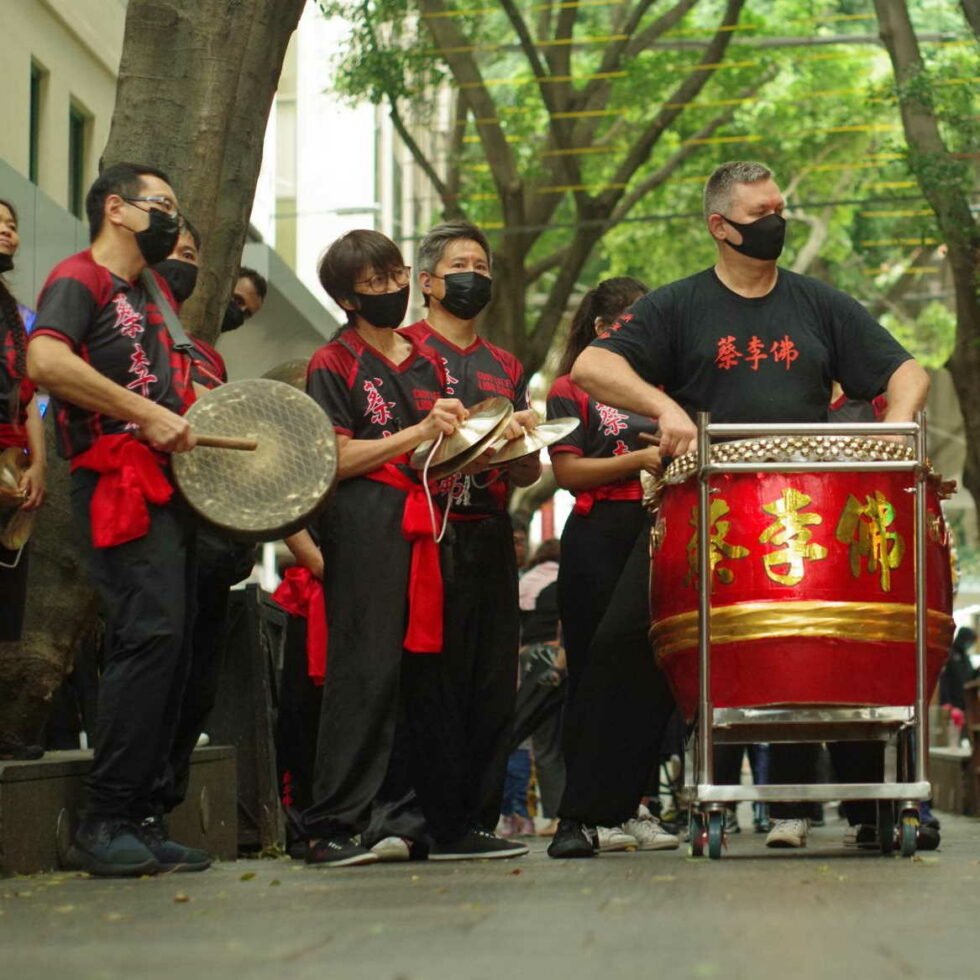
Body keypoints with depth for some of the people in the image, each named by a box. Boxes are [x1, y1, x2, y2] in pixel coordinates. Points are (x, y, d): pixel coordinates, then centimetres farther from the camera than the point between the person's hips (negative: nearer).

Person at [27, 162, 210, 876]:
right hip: (119, 481, -9)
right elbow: (45, 360, -21)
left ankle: (137, 818, 8)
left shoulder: (154, 296, 26)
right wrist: (145, 413, -20)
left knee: (171, 644, 5)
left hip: (169, 484, 9)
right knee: (152, 631, -20)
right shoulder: (80, 277, -2)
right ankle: (104, 824, -17)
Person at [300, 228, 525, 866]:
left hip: (422, 525, 7)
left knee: (428, 672, 9)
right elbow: (336, 459, -10)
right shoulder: (333, 365, 0)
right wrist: (418, 434, -14)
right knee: (366, 673, -11)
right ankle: (333, 828, -9)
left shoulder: (426, 365, 21)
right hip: (363, 524, -7)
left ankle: (452, 825, 13)